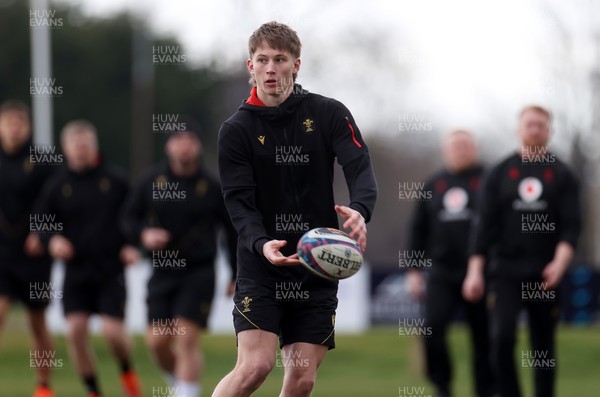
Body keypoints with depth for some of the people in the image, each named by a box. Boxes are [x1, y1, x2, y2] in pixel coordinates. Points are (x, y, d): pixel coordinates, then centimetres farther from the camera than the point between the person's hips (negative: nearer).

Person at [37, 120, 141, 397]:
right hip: (76, 270, 2)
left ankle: (127, 372, 22)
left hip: (111, 270, -2)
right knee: (75, 330, -10)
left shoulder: (115, 179, 0)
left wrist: (131, 246, -5)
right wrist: (53, 240, -11)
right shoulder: (56, 185, 3)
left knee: (112, 330, -11)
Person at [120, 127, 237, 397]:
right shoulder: (152, 181, 2)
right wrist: (143, 234, -13)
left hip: (198, 274, -3)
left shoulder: (211, 187, -2)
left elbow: (232, 230, 7)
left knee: (186, 341, -13)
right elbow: (129, 217, 10)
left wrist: (237, 276, 9)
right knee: (157, 342, 2)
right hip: (162, 273, 3)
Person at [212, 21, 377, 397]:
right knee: (255, 366, -17)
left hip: (317, 268, 2)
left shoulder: (329, 114, 2)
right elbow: (239, 201, -7)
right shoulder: (237, 129, 0)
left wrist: (360, 210, -33)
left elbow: (360, 167, -10)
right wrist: (261, 244, -28)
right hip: (260, 266, -2)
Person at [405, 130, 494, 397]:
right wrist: (413, 270, 10)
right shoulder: (433, 186, 13)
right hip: (442, 273, 2)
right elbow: (418, 230, 15)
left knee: (483, 338, 2)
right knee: (432, 327, -13)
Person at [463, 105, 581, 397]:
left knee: (543, 348, 4)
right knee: (502, 336, -17)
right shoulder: (499, 174, 7)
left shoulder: (562, 176, 5)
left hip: (544, 275, 0)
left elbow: (571, 225, -2)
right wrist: (475, 271, -4)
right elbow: (484, 225, 4)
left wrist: (560, 262, -19)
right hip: (505, 272, 0)